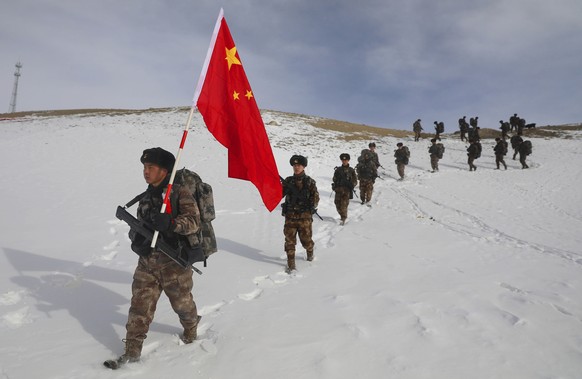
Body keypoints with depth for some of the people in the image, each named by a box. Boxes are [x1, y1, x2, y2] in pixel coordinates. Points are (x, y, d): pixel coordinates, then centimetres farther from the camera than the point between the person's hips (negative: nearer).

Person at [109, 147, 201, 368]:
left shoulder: (180, 192, -9)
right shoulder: (147, 198, 12)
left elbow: (194, 221, -20)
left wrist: (170, 223, -38)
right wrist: (137, 239, -8)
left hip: (174, 261, -5)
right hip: (147, 261, 5)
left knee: (181, 302, 13)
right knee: (140, 305, 4)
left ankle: (191, 329, 42)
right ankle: (132, 351, 16)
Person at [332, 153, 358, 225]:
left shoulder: (351, 170, 7)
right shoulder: (338, 170, 11)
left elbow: (355, 180, 10)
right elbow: (334, 179, 16)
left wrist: (352, 185, -5)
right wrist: (334, 186, 3)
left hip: (347, 190, -3)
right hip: (338, 189, 3)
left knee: (344, 204, -11)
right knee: (337, 203, 2)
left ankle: (343, 218, -7)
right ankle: (342, 215, 24)